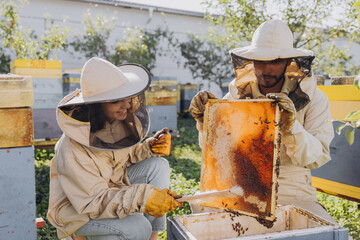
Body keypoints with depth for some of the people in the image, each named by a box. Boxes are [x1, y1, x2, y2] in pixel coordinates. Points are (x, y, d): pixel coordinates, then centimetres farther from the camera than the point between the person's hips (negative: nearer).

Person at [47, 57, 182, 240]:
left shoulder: (120, 120, -11)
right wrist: (143, 197, -39)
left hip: (112, 187, 7)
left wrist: (149, 148, -16)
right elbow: (94, 201, -29)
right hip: (77, 210, -7)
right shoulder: (73, 149, -32)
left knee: (158, 165, -12)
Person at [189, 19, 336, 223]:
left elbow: (317, 158, -11)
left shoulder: (313, 98, -3)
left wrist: (291, 127, -29)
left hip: (293, 192, 0)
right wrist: (205, 122, -19)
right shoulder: (238, 94, 0)